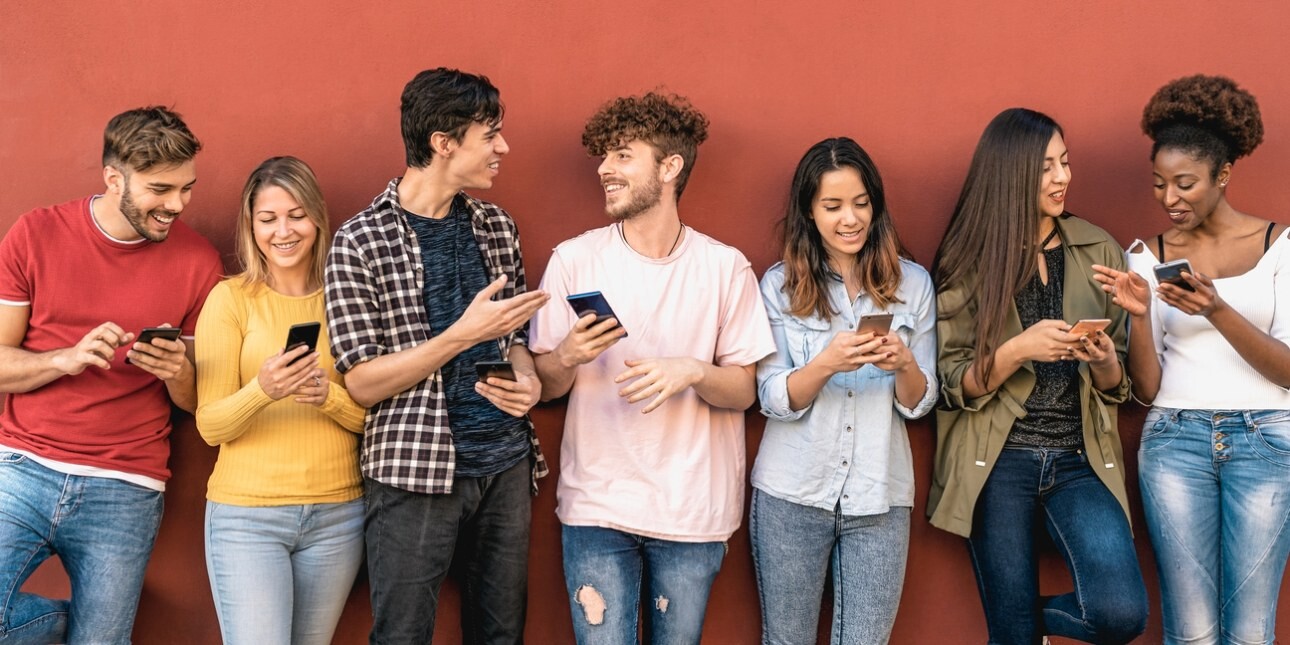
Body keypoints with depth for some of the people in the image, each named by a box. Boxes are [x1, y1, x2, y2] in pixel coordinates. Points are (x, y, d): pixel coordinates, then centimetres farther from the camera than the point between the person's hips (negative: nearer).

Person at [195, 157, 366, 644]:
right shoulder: (230, 298, -1)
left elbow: (371, 417, 4)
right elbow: (210, 425, -6)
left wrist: (329, 395, -16)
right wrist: (262, 391, -25)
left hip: (337, 513, 3)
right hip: (246, 514, -3)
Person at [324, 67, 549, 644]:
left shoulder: (497, 228, 9)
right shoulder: (360, 242, -7)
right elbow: (361, 384, -10)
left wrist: (526, 379, -5)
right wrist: (464, 335, -19)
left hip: (506, 464, 5)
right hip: (414, 472, -5)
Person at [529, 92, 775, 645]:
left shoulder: (726, 268, -1)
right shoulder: (574, 260, 0)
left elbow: (743, 391, 1)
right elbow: (545, 385, 4)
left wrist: (692, 372, -19)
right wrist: (568, 357, -17)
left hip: (692, 509, 0)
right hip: (597, 502, 0)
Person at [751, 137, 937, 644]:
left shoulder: (912, 282, 3)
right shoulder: (780, 284, -1)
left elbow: (919, 403, 3)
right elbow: (774, 401, -6)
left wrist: (903, 364, -19)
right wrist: (827, 364, -24)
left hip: (878, 497, 1)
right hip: (791, 492, 0)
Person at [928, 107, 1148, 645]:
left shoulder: (1098, 251, 5)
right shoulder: (970, 262, -2)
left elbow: (1116, 387, 9)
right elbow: (953, 387, -4)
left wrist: (1104, 361, -13)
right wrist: (1017, 350, -20)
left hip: (1080, 460, 2)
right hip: (999, 463, -2)